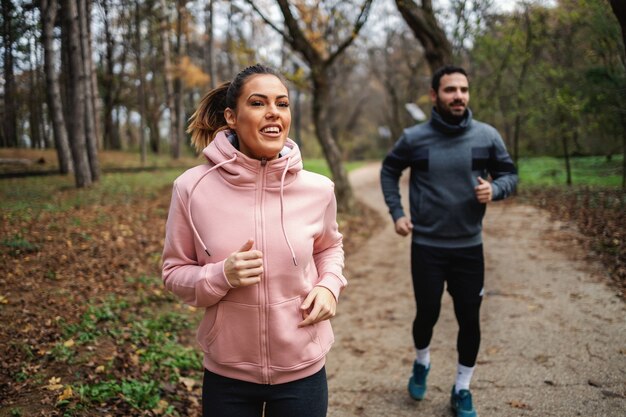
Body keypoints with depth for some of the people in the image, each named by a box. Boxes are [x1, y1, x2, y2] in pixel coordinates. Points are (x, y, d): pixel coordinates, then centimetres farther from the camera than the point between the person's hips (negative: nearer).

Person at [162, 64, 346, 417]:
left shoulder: (318, 190, -9)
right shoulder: (193, 188, -14)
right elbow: (175, 271, -3)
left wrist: (329, 286, -7)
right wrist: (222, 276, -22)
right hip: (227, 375, -1)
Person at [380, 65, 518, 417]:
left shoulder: (487, 136, -4)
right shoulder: (414, 138, -6)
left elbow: (510, 174, 7)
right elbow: (389, 171, 10)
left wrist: (494, 189, -16)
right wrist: (397, 213, 1)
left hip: (470, 248, 1)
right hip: (426, 247, -1)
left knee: (469, 320, 7)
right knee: (427, 314, 9)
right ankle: (422, 364, 42)